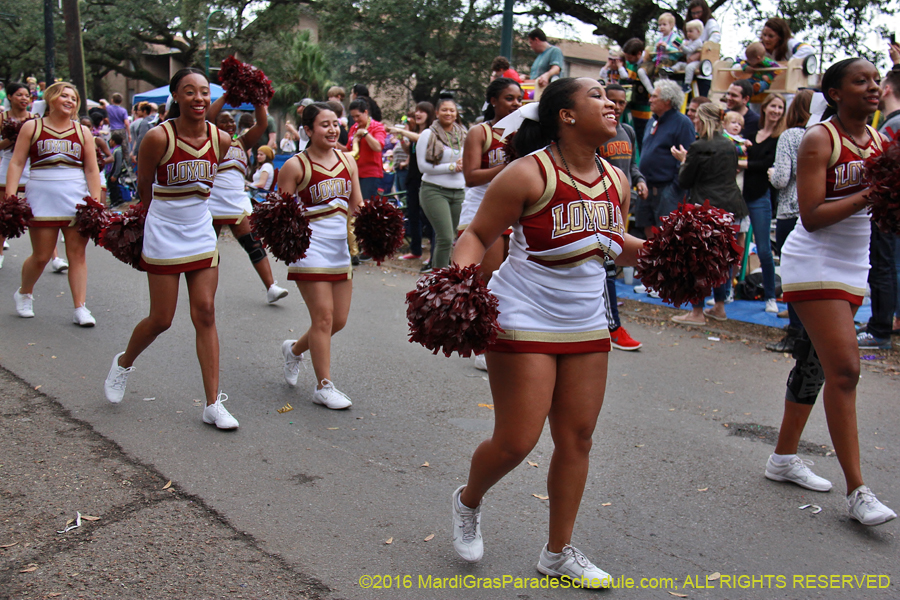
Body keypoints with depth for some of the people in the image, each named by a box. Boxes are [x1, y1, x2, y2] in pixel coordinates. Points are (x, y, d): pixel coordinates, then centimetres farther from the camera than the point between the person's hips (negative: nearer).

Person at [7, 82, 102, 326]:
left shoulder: (82, 131, 10)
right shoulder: (31, 127, 6)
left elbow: (92, 170, 7)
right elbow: (16, 163, 2)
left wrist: (96, 202, -2)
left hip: (77, 200, 1)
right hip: (42, 199, -1)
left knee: (77, 254, -2)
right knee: (41, 256, 3)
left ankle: (80, 308, 2)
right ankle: (23, 294, 30)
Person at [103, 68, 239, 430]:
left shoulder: (220, 139, -2)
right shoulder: (159, 137, -14)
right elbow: (143, 187, -1)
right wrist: (162, 213, 11)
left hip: (202, 237, 3)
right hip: (164, 238, -3)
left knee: (205, 314, -1)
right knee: (161, 320, 3)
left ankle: (213, 404, 3)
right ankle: (124, 362, 37)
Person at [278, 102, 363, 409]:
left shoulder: (347, 161, 10)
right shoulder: (295, 165, -5)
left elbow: (357, 206, 15)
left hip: (341, 248, 6)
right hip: (310, 248, -6)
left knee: (339, 320, 10)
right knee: (323, 317, -7)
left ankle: (294, 349, 37)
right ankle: (323, 386, 5)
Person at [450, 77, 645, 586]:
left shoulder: (616, 179, 6)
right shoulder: (530, 174, -14)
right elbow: (478, 235, -11)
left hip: (587, 324, 6)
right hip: (525, 321, -6)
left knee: (577, 437, 9)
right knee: (516, 441, -3)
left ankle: (559, 553, 26)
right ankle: (468, 502, 31)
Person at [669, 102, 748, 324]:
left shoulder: (699, 148, -11)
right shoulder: (730, 145, 10)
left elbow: (684, 181, -5)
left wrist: (683, 160, 12)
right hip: (732, 207, 7)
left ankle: (697, 312, 1)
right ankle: (719, 307, 23)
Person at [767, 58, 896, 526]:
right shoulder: (820, 140, -11)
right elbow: (811, 216, -18)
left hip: (852, 265, 8)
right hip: (815, 264, -8)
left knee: (817, 364, 13)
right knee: (844, 369, -12)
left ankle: (784, 457, 26)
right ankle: (857, 491, -8)